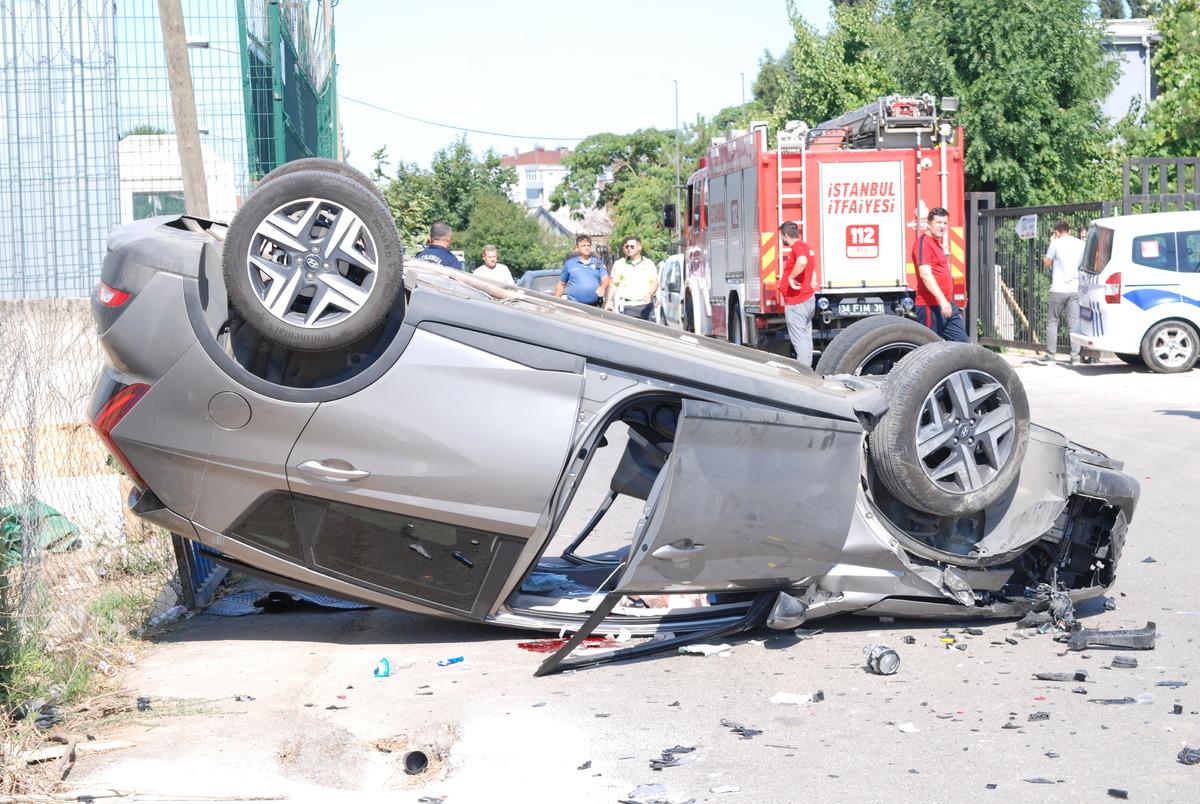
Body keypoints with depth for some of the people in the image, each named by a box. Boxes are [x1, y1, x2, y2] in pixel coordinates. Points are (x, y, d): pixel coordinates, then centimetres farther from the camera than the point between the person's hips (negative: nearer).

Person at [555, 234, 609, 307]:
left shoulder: (597, 263, 13)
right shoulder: (569, 263, 9)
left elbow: (605, 279, 2)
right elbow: (561, 284, 14)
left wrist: (602, 287, -21)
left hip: (595, 306, 1)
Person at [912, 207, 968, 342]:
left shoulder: (936, 243, 20)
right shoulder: (923, 242, -12)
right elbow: (925, 274, -24)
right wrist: (942, 299, -31)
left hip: (947, 305, 10)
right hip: (931, 306, -10)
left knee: (962, 343, 8)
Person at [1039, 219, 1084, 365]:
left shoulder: (1056, 243, -7)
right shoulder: (1081, 244, 7)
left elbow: (1046, 263, 1)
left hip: (1058, 289, -3)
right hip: (1075, 289, 4)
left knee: (1052, 322, 5)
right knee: (1074, 323, 4)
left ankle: (1049, 356, 4)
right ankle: (1075, 357, 0)